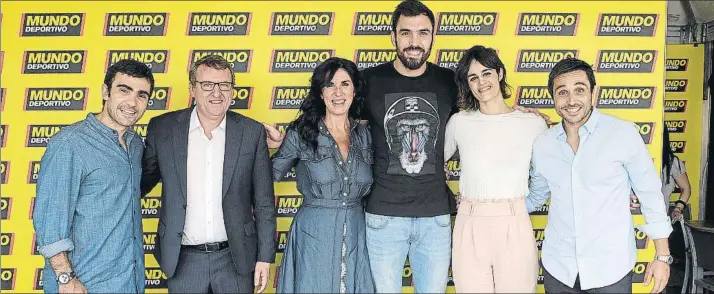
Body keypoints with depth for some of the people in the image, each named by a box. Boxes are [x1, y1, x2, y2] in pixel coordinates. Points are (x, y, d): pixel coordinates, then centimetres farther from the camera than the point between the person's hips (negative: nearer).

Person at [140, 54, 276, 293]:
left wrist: (265, 256, -2)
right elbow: (144, 179, 10)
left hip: (236, 258, 0)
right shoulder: (162, 128, -3)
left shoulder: (252, 132, -3)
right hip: (183, 260, 0)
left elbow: (264, 203, -1)